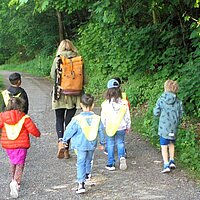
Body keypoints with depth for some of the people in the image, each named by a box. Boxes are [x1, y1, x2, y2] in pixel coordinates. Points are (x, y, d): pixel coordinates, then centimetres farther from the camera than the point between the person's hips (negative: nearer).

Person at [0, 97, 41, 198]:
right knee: (20, 164, 3)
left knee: (12, 161, 26)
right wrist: (38, 133, 12)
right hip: (21, 145, -3)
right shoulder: (24, 118, -11)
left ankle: (14, 180, 38)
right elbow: (33, 130, -9)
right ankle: (16, 182, -19)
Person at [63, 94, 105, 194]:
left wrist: (64, 140, 7)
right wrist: (102, 143, 16)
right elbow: (101, 132, 1)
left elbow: (69, 131, -10)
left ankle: (81, 184, -9)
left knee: (81, 163, 1)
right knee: (88, 161, 25)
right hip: (92, 144, 3)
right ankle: (87, 175, 47)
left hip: (81, 145, -3)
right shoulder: (97, 118, -10)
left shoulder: (77, 119, -20)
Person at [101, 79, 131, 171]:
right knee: (120, 143, 16)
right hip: (121, 127, 2)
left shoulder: (106, 104, -13)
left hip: (110, 128, -1)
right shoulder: (123, 103, -8)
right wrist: (128, 127, 14)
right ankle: (122, 157, -8)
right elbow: (127, 116, 1)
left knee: (110, 145, 9)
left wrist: (104, 126, 13)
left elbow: (103, 117, -5)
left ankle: (111, 164, 13)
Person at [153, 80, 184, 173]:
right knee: (171, 144, 24)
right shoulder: (178, 101, -5)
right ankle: (172, 161, 20)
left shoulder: (161, 100, -9)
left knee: (164, 146, 2)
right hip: (173, 127, 3)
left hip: (164, 127, -3)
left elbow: (156, 113, -5)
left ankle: (166, 165, -5)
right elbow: (181, 114, 0)